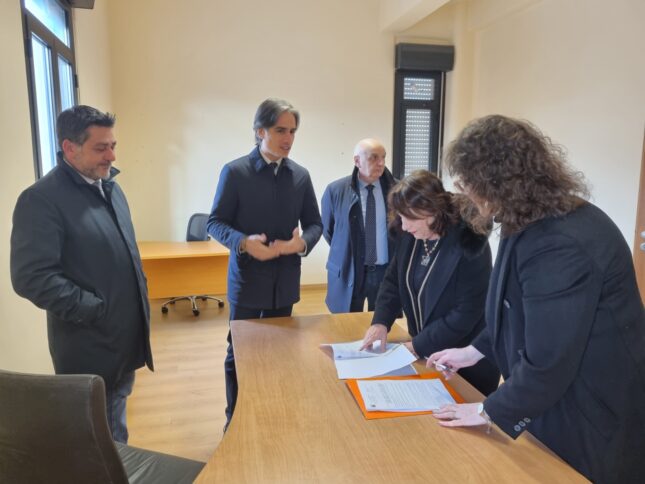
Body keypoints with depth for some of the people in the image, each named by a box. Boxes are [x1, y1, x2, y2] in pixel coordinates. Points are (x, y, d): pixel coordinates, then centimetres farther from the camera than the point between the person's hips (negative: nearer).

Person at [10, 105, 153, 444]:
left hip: (126, 339, 7)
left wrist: (140, 305, 11)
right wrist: (96, 311, -20)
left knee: (116, 433, 24)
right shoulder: (41, 199, -17)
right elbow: (32, 277, -23)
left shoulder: (110, 189, 10)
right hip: (90, 349, -7)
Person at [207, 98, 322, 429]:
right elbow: (216, 222, -7)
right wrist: (244, 242, -26)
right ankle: (235, 420, 27)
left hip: (285, 281, 4)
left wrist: (302, 243, -16)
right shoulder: (235, 171, -8)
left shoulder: (301, 175, 3)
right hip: (247, 280, -3)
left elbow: (314, 223, 6)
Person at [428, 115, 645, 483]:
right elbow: (522, 313, 14)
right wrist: (475, 350, 13)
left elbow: (548, 363, -28)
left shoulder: (558, 245, -31)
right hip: (560, 395, 9)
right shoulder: (540, 220, 2)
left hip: (590, 416, -9)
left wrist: (488, 411, -13)